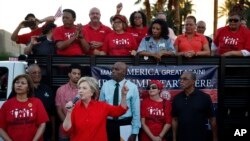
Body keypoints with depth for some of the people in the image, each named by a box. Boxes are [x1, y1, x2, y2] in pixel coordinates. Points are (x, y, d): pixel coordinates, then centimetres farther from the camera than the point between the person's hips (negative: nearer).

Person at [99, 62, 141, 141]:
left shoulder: (132, 87, -6)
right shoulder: (105, 85, 1)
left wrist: (134, 132, -7)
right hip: (108, 124, 2)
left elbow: (136, 111, -5)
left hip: (126, 124, -2)